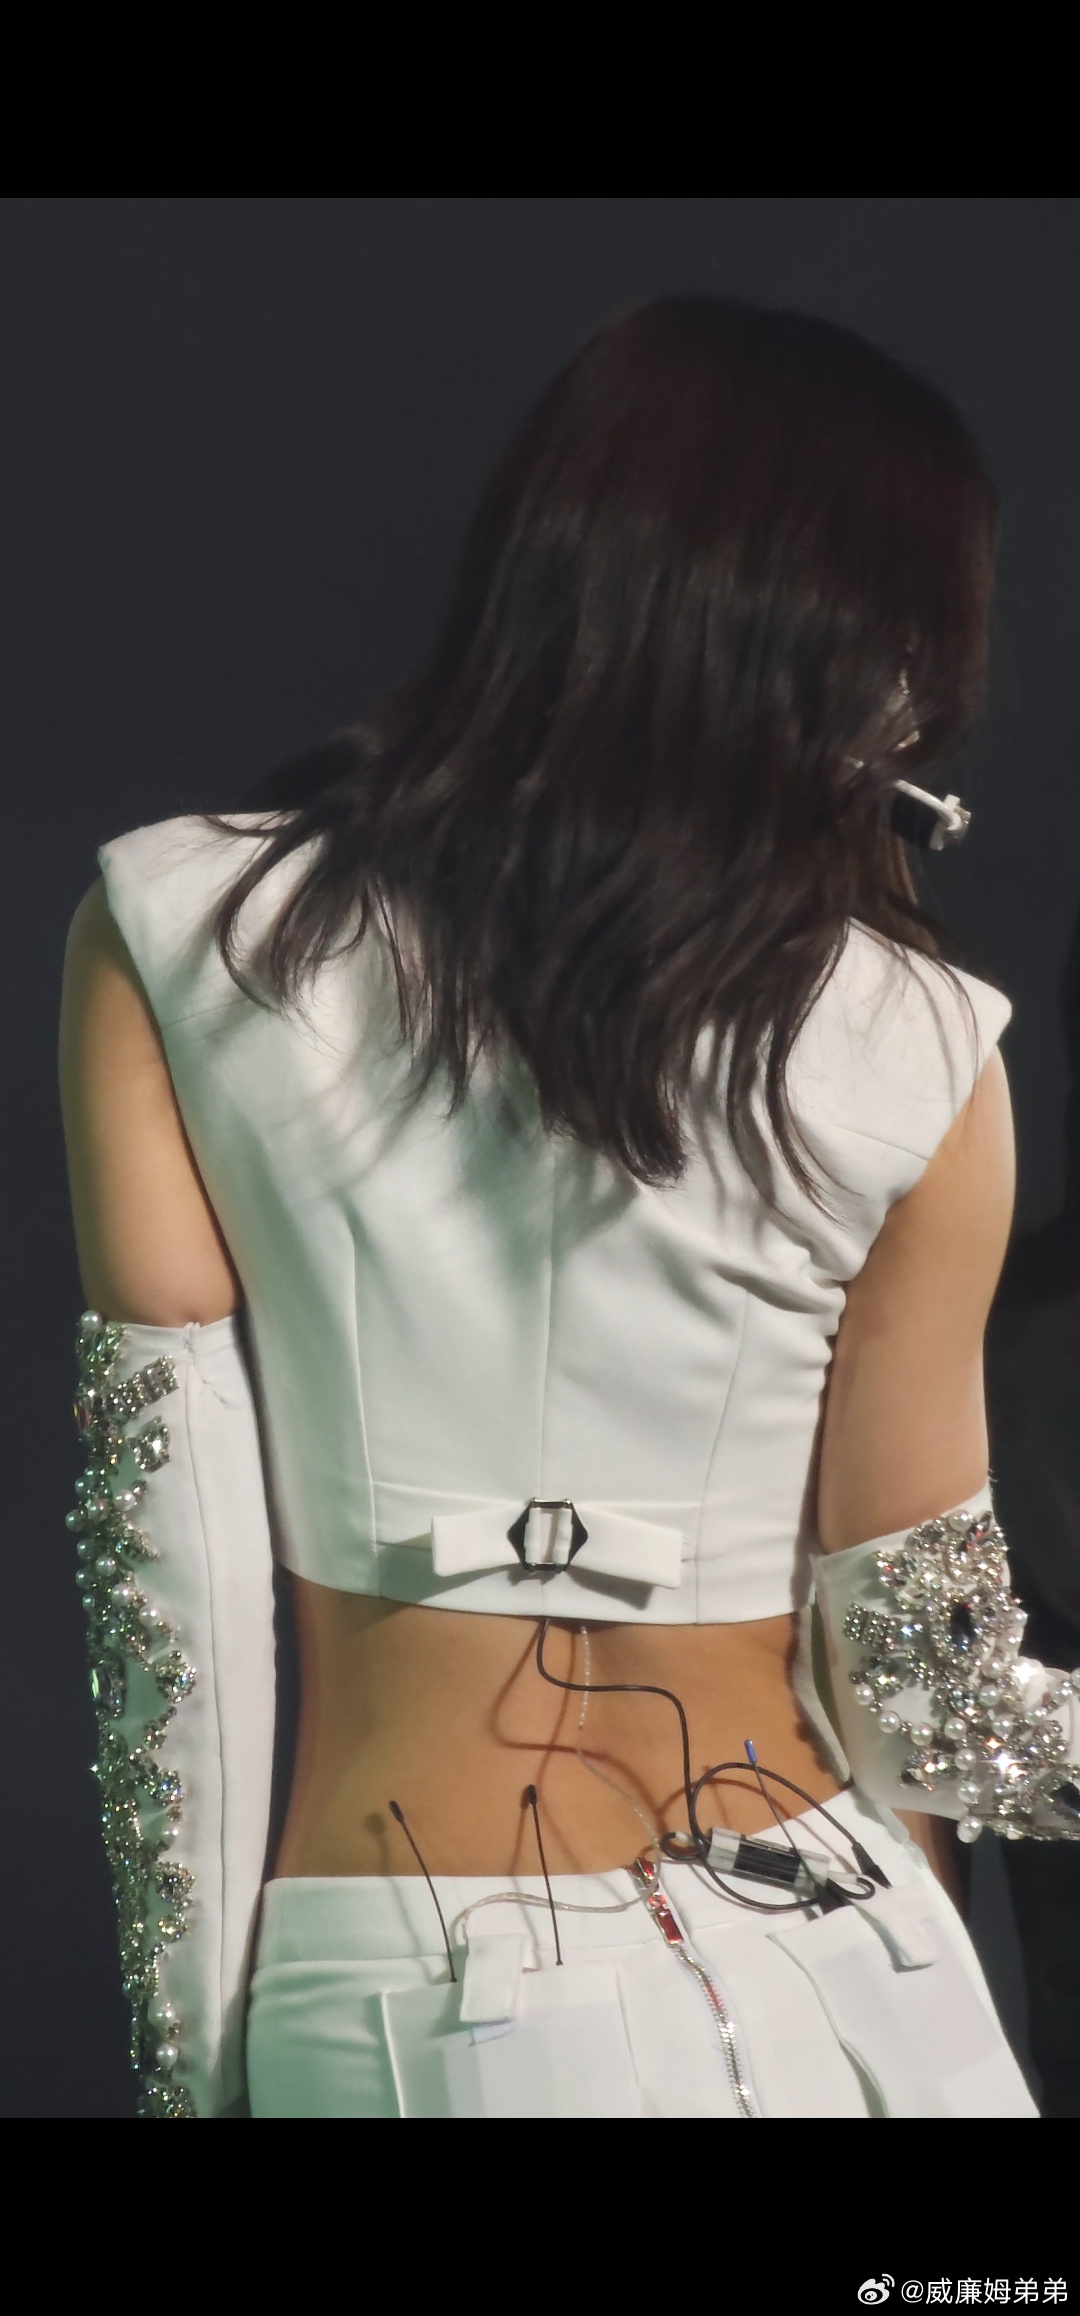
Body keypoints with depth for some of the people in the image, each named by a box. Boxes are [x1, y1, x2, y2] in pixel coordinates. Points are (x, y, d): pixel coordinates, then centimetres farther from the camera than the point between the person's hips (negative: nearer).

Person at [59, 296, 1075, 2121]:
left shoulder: (165, 942, -3)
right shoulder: (911, 1059, -8)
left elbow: (167, 1572, -5)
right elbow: (919, 1686, -3)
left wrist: (191, 2056, 1)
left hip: (379, 2010, 1)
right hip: (806, 1978, 0)